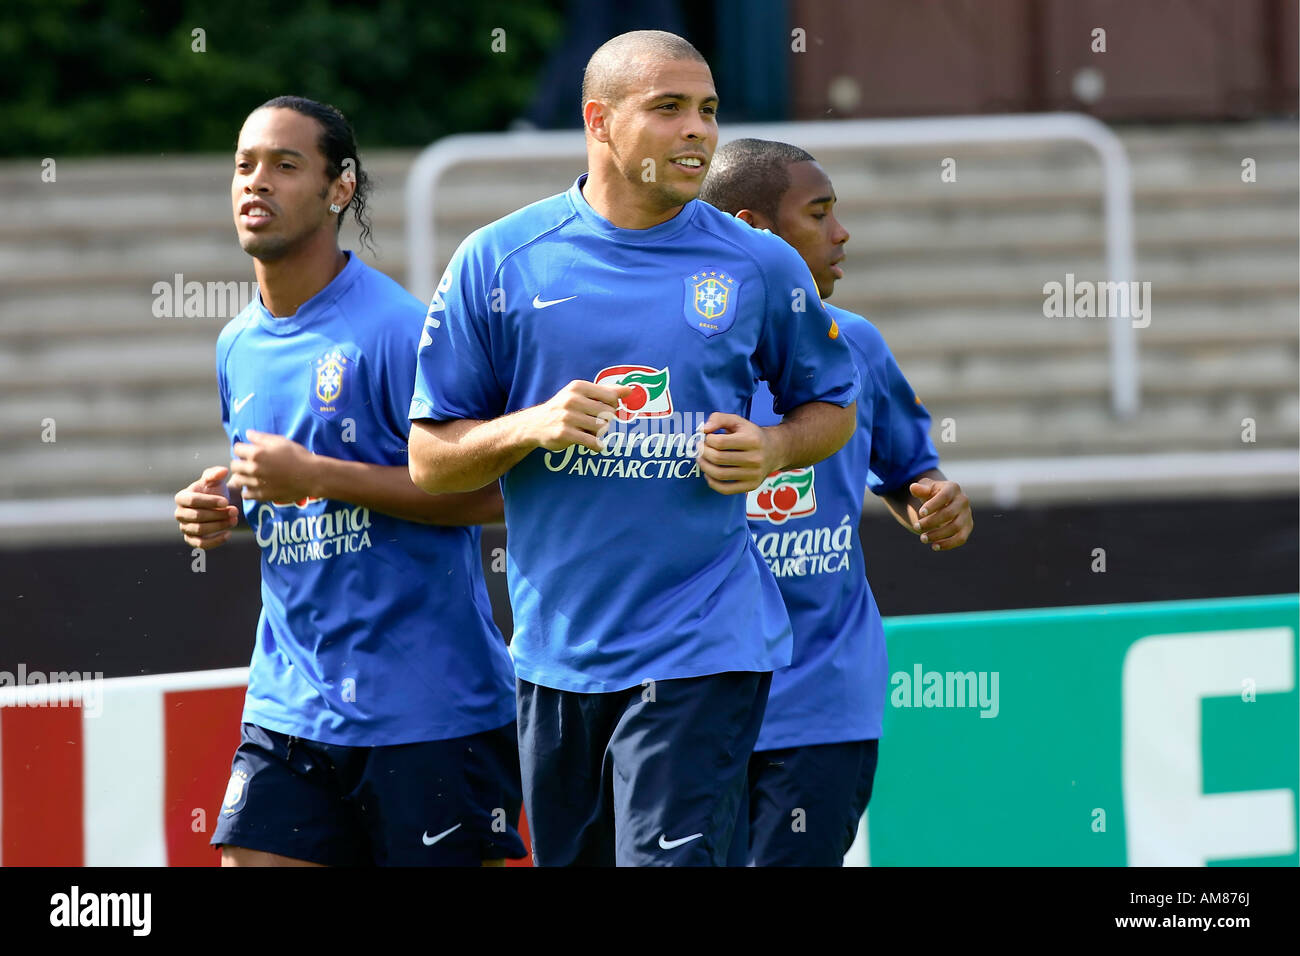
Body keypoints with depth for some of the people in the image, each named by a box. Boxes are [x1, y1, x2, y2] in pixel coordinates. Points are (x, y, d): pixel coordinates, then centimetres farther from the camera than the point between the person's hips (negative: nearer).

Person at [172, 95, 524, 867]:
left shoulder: (396, 327, -12)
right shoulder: (238, 347, 12)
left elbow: (484, 492, -16)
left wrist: (315, 476, -18)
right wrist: (227, 509, 4)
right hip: (291, 707, 6)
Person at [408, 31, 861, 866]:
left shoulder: (761, 267, 2)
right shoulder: (497, 262, 1)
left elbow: (832, 405, 17)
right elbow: (429, 459, 4)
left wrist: (772, 449, -5)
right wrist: (531, 427, -15)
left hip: (702, 647, -2)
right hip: (555, 650, 2)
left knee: (672, 856, -16)